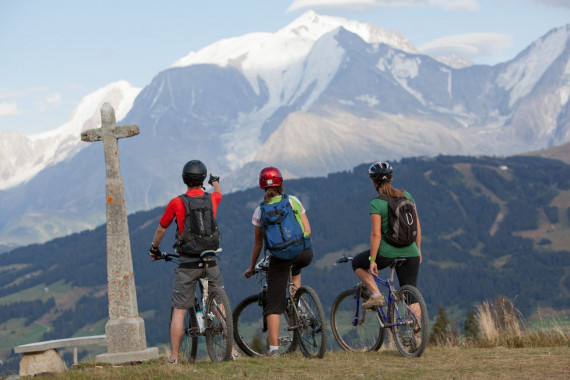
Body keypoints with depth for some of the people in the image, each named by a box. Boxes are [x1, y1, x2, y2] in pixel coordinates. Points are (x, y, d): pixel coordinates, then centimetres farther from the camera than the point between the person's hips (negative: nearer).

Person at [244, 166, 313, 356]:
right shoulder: (293, 201, 6)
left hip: (279, 257, -2)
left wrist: (252, 267, 20)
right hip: (304, 254, 2)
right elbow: (308, 230, 7)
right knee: (295, 269, 41)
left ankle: (274, 347, -4)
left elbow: (258, 243, 8)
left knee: (274, 304, 5)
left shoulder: (260, 211, 4)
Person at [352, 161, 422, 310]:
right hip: (410, 253, 4)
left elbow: (376, 234, -15)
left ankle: (376, 295, 7)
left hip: (386, 253, -4)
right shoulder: (406, 196, 4)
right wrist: (418, 249, 17)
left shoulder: (376, 204, -11)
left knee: (357, 263, 23)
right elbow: (417, 225, 8)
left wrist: (372, 260, -9)